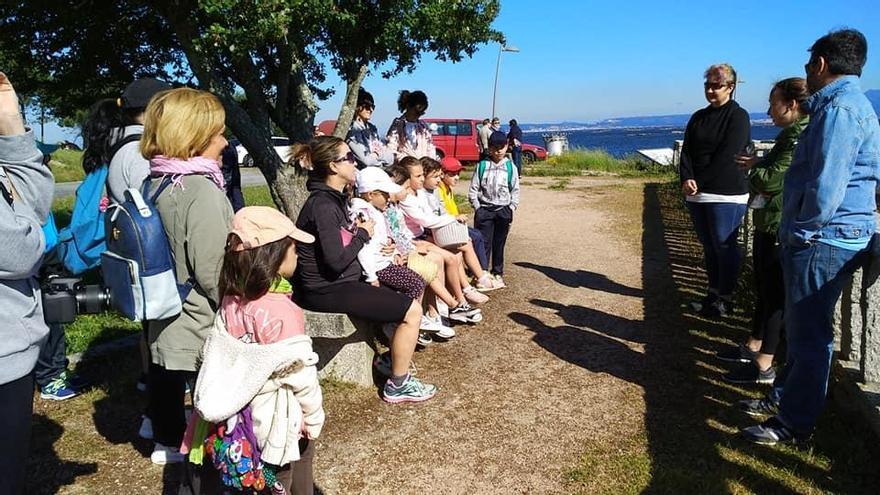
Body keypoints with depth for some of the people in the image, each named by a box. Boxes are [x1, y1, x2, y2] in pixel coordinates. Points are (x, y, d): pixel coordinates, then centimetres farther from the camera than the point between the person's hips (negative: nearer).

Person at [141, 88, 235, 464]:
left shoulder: (156, 182, 5)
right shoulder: (201, 189, -23)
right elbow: (212, 270, -24)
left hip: (165, 319, 10)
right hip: (203, 328, -9)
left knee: (167, 383, 25)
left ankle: (167, 442, 45)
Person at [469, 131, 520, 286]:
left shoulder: (510, 167, 2)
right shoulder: (482, 166, -1)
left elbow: (515, 190, 6)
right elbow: (473, 190, 1)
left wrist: (511, 210, -3)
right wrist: (478, 209, -6)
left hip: (503, 210, 1)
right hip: (484, 209, -1)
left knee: (499, 244, 10)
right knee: (484, 243, -3)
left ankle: (498, 274, 21)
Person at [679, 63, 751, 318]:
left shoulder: (738, 116, -5)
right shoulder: (698, 118, 15)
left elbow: (726, 157, -13)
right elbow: (686, 152, 7)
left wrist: (700, 183, -13)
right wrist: (687, 179, -10)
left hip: (726, 195, -6)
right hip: (698, 195, 6)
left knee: (724, 246, -2)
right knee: (709, 246, 13)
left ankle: (725, 299, 8)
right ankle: (713, 293, 23)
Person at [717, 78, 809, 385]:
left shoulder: (803, 137, -19)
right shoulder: (791, 133, 14)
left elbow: (773, 178, -24)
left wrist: (753, 173, -4)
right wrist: (758, 165, 3)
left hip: (780, 228, -10)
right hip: (767, 223, 10)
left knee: (774, 294, -2)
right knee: (763, 290, 20)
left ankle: (764, 367, 8)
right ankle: (753, 347, 35)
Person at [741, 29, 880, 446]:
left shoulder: (840, 109, -18)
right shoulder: (844, 104, 16)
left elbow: (826, 188, -24)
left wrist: (803, 228, -12)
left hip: (821, 242, -11)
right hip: (820, 239, 11)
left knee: (809, 335, -1)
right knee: (801, 328, 20)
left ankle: (794, 425, 10)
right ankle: (784, 397, 35)